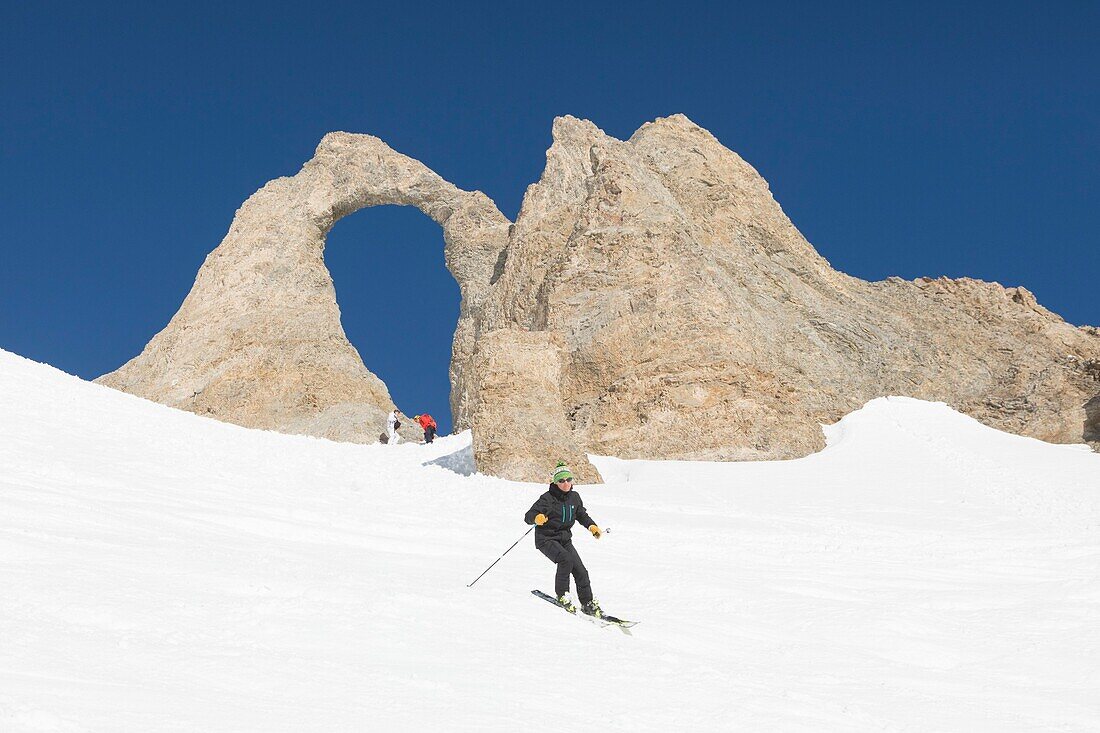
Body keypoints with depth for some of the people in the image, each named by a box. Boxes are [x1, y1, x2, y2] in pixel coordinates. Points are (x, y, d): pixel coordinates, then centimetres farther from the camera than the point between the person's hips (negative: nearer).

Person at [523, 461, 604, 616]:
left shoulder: (574, 497, 1)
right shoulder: (547, 499, -17)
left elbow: (581, 515, 20)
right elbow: (528, 516, -21)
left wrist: (592, 526, 5)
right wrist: (537, 518, -43)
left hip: (565, 539, 6)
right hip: (546, 539, -6)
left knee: (581, 571, -3)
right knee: (566, 559, -31)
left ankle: (588, 604, 14)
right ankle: (562, 596, -15)